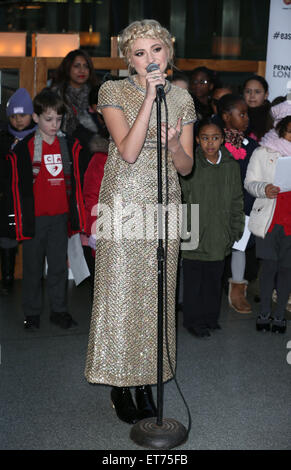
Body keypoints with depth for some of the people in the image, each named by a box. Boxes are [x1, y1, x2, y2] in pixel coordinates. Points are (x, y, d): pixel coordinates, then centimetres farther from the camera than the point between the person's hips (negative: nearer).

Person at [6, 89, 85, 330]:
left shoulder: (69, 146, 6)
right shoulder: (23, 149, -5)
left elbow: (75, 184, 10)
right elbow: (19, 188, -4)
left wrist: (76, 217, 7)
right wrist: (22, 222, -7)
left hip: (60, 217, 3)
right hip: (35, 218, -3)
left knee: (59, 266, 10)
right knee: (33, 267, 8)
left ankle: (59, 310, 23)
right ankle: (32, 313, 21)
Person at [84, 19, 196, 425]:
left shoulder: (181, 98, 8)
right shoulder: (113, 91, -3)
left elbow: (186, 166, 7)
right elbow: (129, 151, -16)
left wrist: (174, 145, -15)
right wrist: (150, 96, -18)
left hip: (165, 204, 3)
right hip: (124, 203, -3)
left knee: (156, 294, 7)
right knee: (120, 292, 1)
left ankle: (147, 381, 21)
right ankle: (120, 383, 16)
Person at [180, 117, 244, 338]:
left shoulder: (232, 166, 2)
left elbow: (237, 202, 9)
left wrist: (235, 232, 7)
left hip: (219, 239, 3)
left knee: (215, 280, 14)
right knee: (193, 282, 6)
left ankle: (211, 317, 31)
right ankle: (193, 321, 21)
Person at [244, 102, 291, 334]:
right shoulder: (263, 153, 5)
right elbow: (250, 182, 5)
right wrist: (264, 189, -15)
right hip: (269, 218, -1)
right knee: (270, 265, -2)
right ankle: (265, 313, 15)